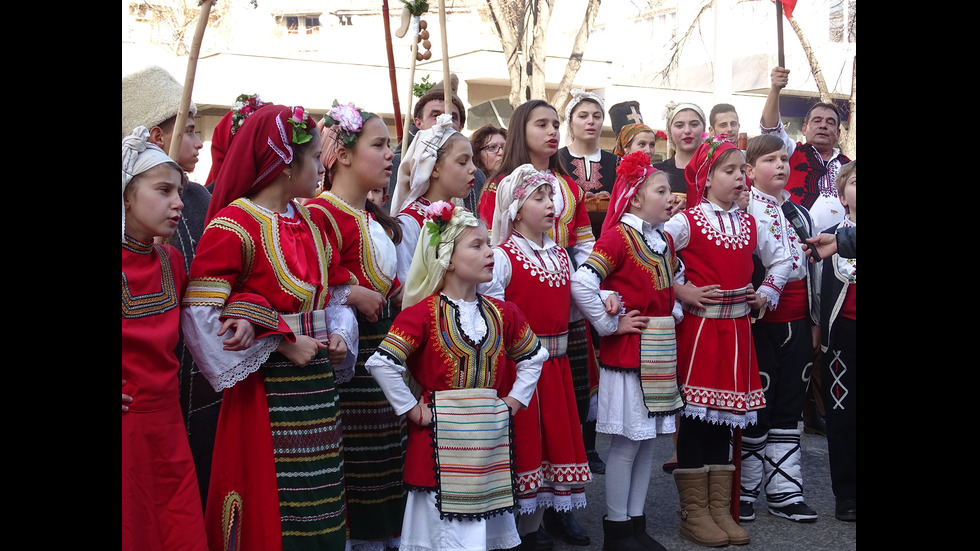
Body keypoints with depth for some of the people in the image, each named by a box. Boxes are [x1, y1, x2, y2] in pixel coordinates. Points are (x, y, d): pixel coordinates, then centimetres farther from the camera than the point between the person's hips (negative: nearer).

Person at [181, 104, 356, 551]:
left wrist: (337, 334, 0)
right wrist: (281, 342, -18)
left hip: (318, 386, 7)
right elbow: (202, 314, -18)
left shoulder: (309, 221, 11)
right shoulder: (233, 225, -12)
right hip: (266, 390, -7)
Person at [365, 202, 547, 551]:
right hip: (442, 441, -5)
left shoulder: (502, 313, 6)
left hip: (491, 440, 5)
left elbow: (534, 357, 20)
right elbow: (381, 364, -16)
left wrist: (514, 401, 10)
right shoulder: (422, 313, -10)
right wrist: (414, 411, -12)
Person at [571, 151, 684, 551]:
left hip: (660, 353, 8)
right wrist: (609, 324, -17)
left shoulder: (664, 240, 11)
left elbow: (677, 280, 30)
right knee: (626, 443, -1)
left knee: (647, 441, 12)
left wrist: (673, 314, 13)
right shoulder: (618, 237, -14)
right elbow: (581, 283, -24)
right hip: (626, 352, -8)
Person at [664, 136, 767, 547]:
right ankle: (694, 513, 8)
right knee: (695, 415, -1)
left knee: (725, 415, 10)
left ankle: (720, 509, 18)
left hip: (737, 327, 6)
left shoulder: (749, 224, 11)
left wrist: (763, 294, 10)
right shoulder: (687, 221, -7)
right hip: (699, 327, -6)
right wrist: (681, 291, -14)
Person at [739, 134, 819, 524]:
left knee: (789, 408, 9)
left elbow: (812, 267, 18)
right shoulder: (743, 212, -6)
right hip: (759, 322, -6)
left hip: (797, 324, 6)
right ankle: (744, 492, 11)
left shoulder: (800, 213, 15)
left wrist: (815, 321, 15)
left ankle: (784, 492, 16)